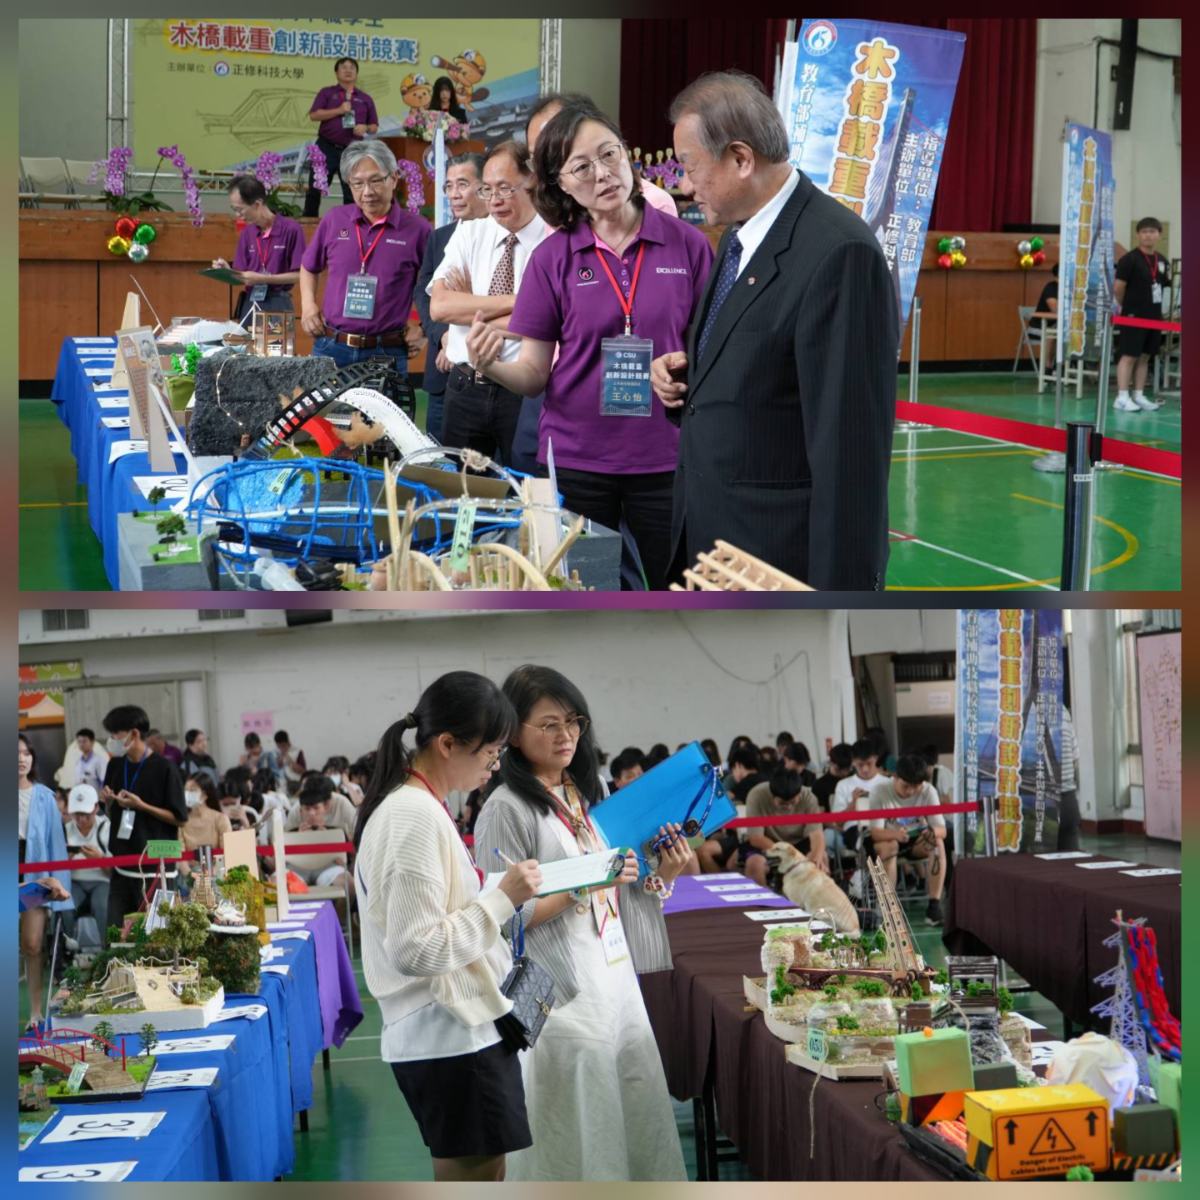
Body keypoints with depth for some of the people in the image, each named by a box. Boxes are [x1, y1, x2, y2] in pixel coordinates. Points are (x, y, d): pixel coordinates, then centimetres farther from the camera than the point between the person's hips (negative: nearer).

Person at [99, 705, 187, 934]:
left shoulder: (163, 769, -10)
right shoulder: (116, 766, 8)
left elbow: (180, 818, -9)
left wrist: (140, 805, -17)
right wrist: (109, 801, -2)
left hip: (156, 868, -6)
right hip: (122, 866, 6)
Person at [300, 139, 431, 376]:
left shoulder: (417, 230, -1)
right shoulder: (333, 222, 6)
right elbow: (308, 268, 22)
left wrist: (425, 329, 2)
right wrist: (308, 305, 8)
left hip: (387, 353, -2)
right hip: (331, 348, 2)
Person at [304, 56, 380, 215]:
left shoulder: (365, 99, 13)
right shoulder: (326, 93, 8)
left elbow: (374, 127, 14)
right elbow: (314, 115, -5)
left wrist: (365, 128, -9)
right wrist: (339, 111, -14)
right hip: (326, 148, -1)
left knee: (352, 193, -1)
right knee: (315, 189, 1)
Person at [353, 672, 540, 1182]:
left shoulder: (406, 804, 12)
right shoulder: (418, 816, -20)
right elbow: (417, 950, -24)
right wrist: (503, 899, -19)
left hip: (450, 1031, 10)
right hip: (454, 1038, -10)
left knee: (477, 1183, 16)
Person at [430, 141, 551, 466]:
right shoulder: (469, 234, 6)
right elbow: (439, 306, -7)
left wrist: (470, 311, -10)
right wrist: (515, 301, -14)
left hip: (524, 393, -3)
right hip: (465, 389, 3)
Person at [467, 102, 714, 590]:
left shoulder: (686, 243, -1)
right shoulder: (553, 257, 1)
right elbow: (534, 374, 3)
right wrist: (492, 365, -18)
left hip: (665, 458, 0)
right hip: (576, 457, 0)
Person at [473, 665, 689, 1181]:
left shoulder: (587, 795, 13)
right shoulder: (507, 808, -10)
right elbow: (506, 916, -15)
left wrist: (662, 874, -1)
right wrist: (584, 884, -21)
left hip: (614, 979, 7)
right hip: (560, 993, -7)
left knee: (633, 1107, 9)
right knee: (573, 1131, -3)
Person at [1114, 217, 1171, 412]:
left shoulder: (1162, 261, 11)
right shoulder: (1130, 259, -11)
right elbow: (1118, 288, -11)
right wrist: (1127, 306, -1)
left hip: (1154, 316, 7)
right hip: (1134, 316, -7)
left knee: (1145, 357, 10)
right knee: (1129, 356, -7)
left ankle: (1139, 396, 16)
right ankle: (1122, 397, -6)